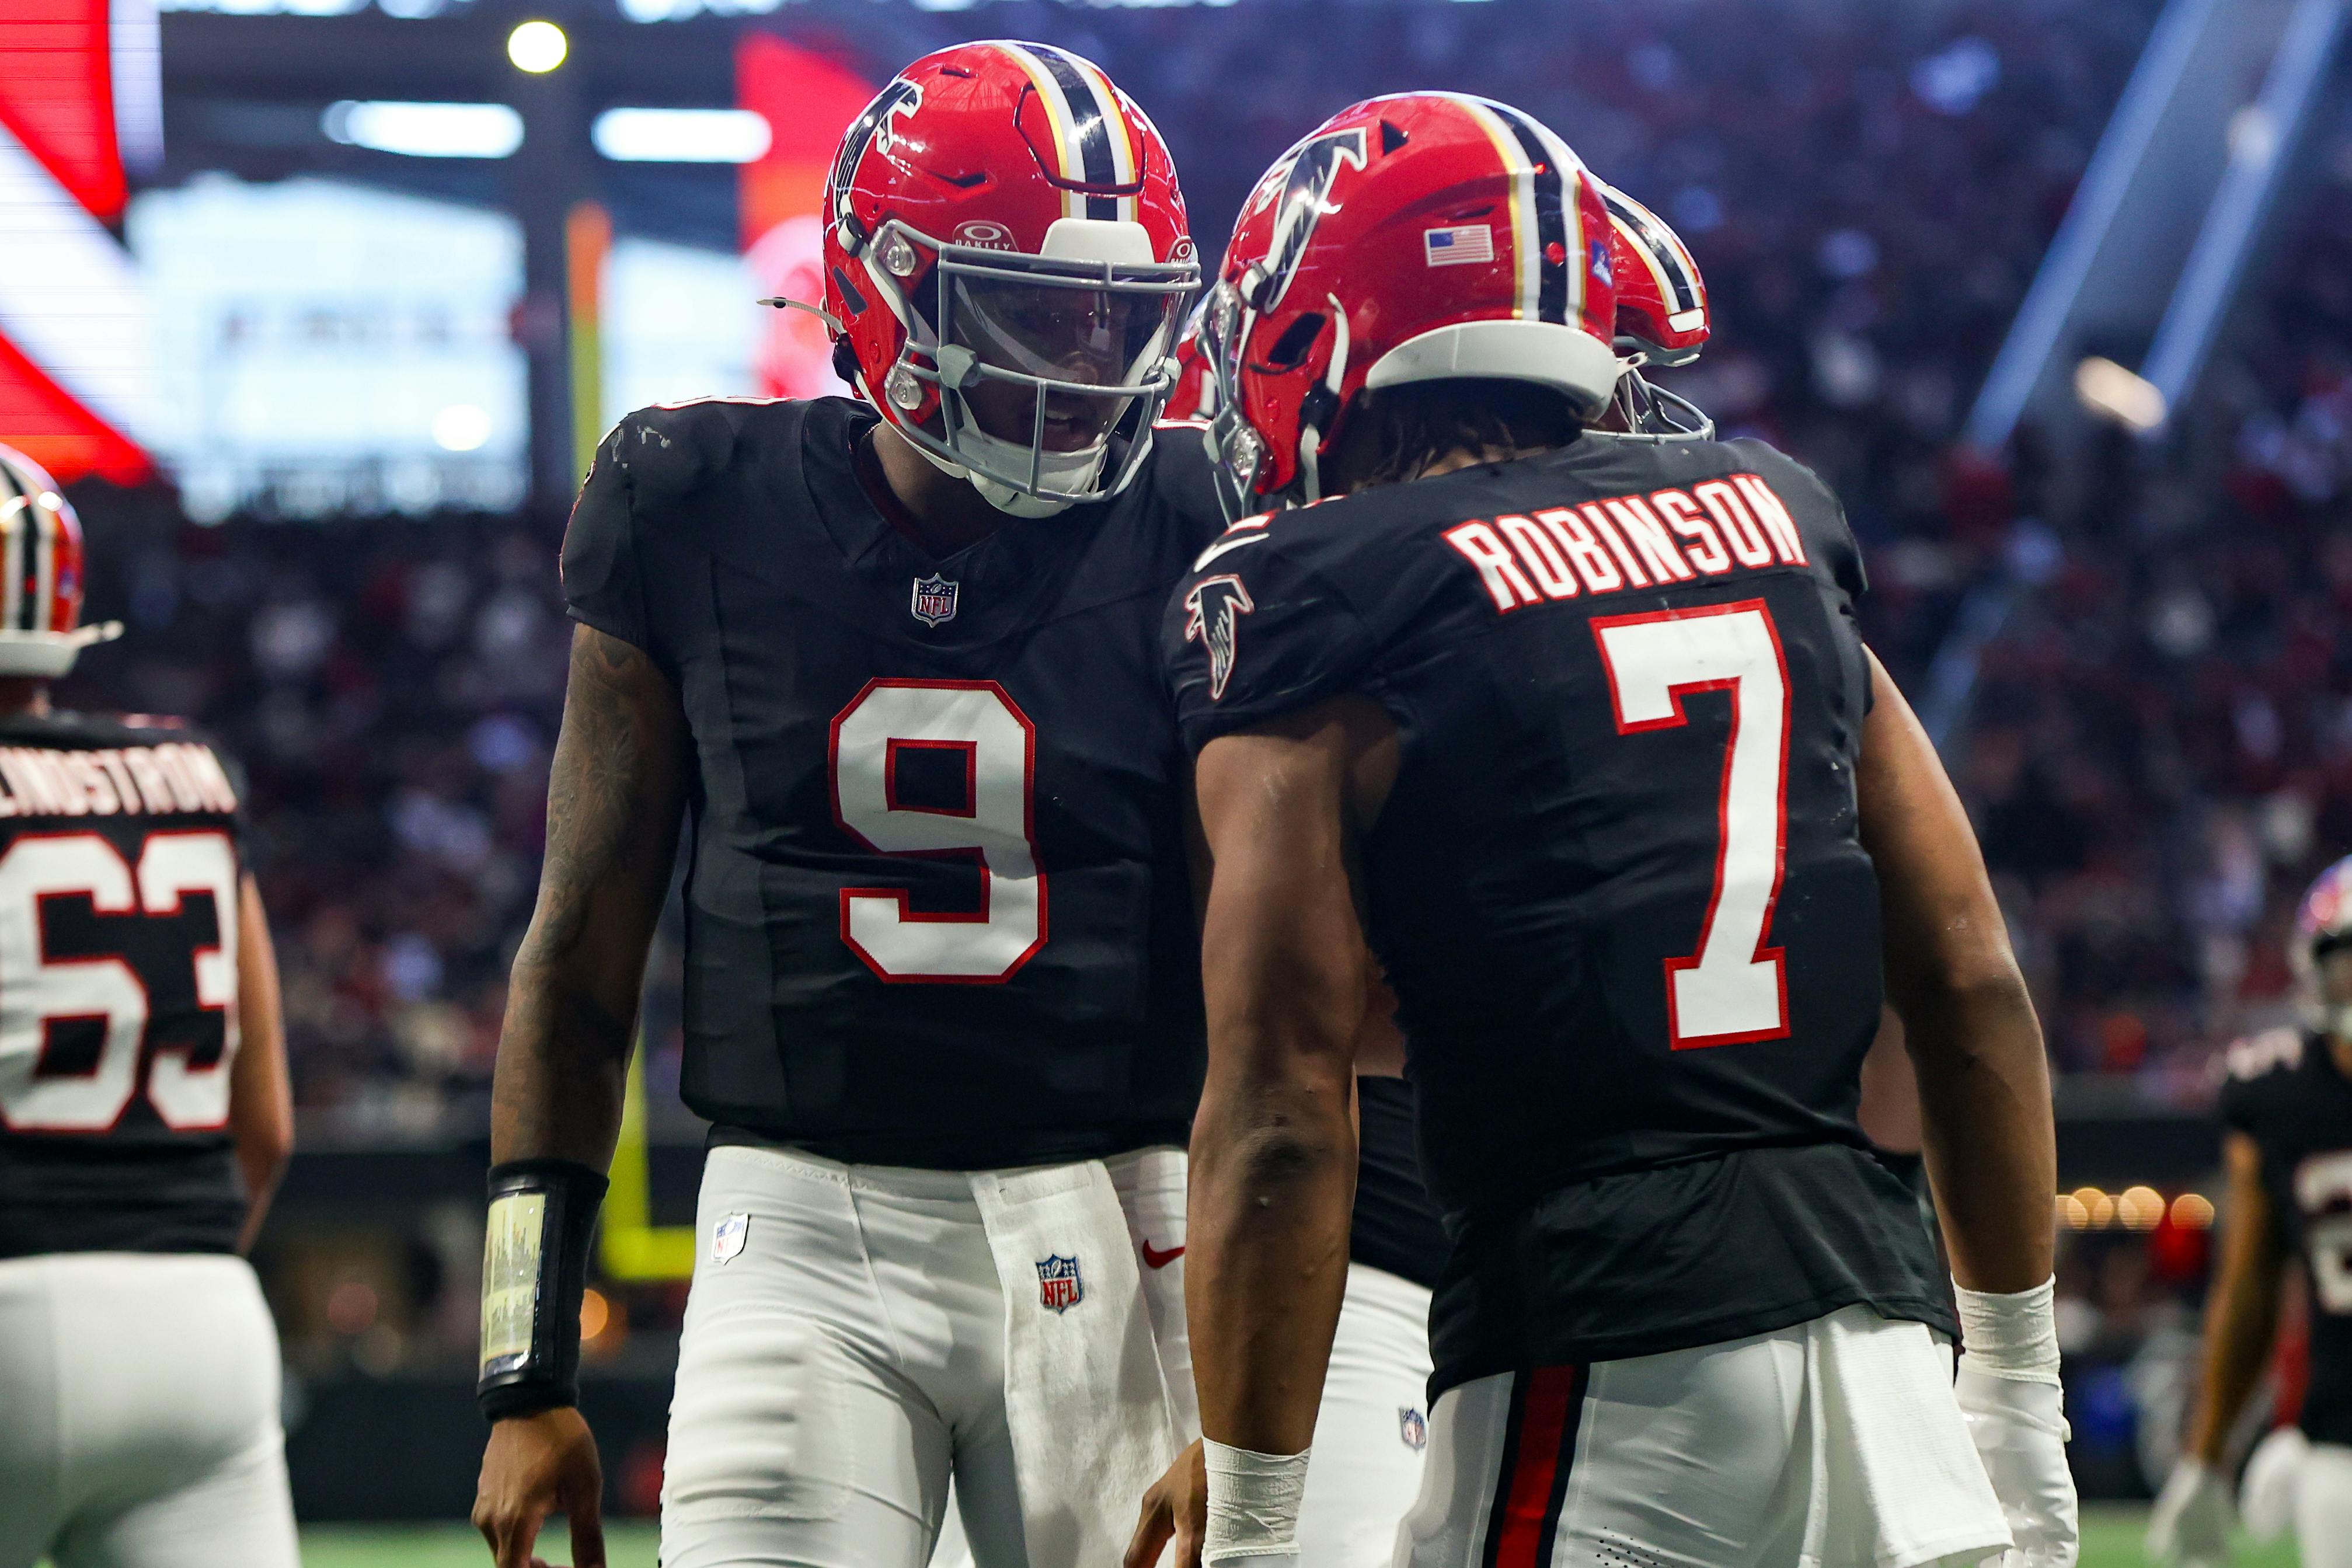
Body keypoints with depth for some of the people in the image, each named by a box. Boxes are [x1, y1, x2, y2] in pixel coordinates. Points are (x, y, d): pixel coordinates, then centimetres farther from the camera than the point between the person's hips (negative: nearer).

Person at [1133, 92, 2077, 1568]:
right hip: (1868, 1301, 6)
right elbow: (1973, 980, 14)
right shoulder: (1775, 524, 15)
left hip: (1599, 1359, -6)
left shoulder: (1320, 607, -2)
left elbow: (1286, 1109, -9)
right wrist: (2015, 1401, 20)